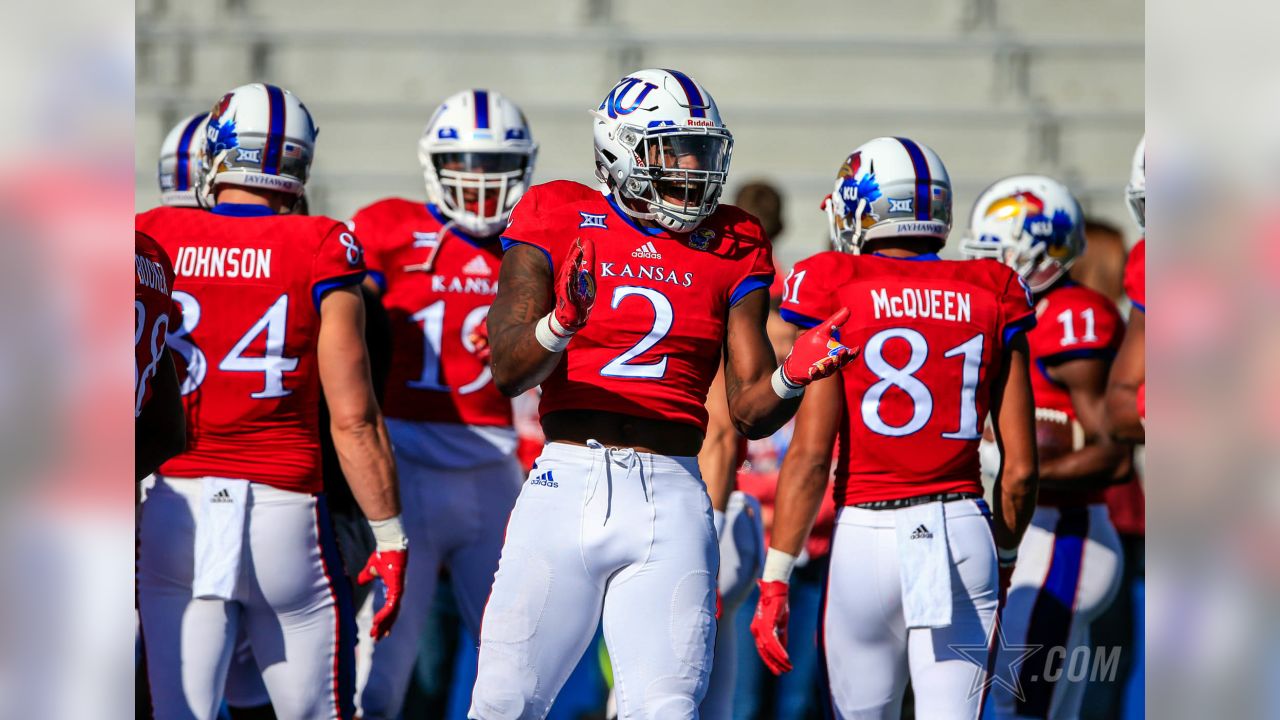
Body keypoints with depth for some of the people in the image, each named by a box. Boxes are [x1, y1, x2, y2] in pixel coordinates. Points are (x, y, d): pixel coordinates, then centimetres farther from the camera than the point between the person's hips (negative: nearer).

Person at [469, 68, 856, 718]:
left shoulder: (729, 247, 11)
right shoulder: (560, 221, 3)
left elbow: (750, 413, 11)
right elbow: (508, 370, -8)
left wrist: (792, 378, -11)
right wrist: (563, 322, -28)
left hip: (672, 500, 2)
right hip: (567, 487, -2)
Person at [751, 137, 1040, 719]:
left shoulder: (837, 293, -3)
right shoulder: (991, 299, 6)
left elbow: (811, 454, -8)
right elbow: (1020, 469, 6)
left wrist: (775, 580, -5)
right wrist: (1003, 559, 22)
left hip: (867, 534, -2)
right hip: (963, 532, 2)